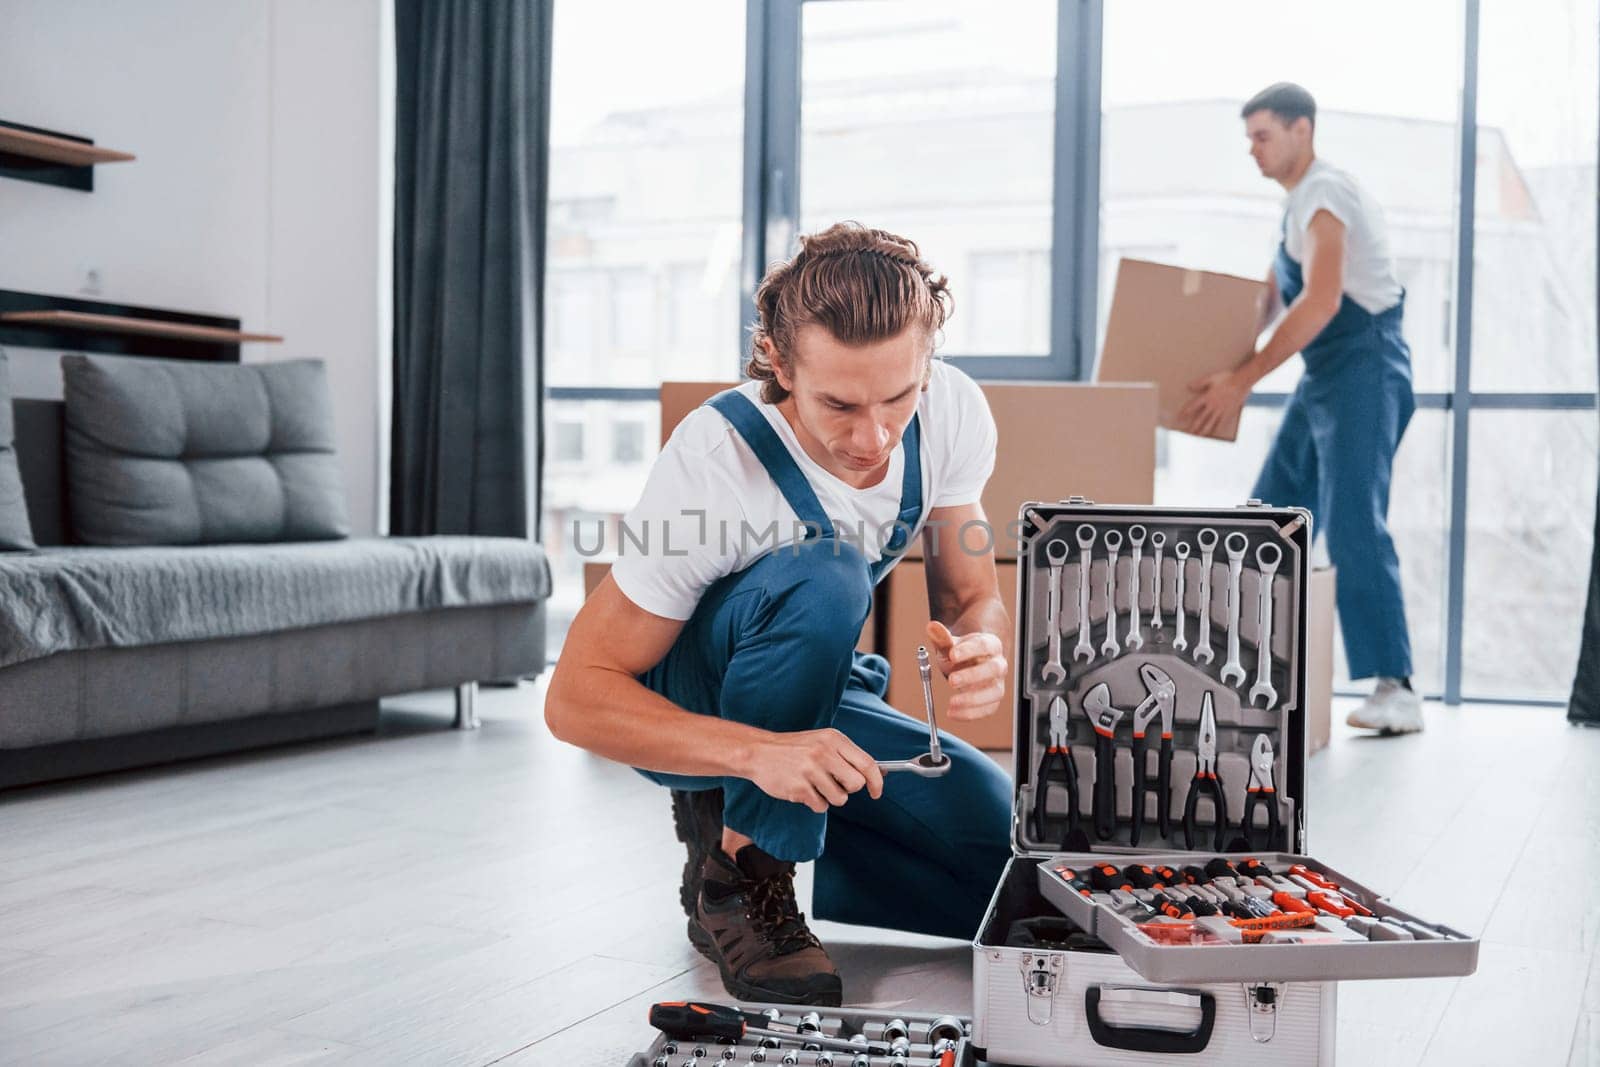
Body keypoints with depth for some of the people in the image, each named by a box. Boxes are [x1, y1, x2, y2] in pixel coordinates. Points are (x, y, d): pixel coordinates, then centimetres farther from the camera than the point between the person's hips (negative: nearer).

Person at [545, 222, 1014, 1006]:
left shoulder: (953, 411, -18)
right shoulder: (712, 466, -32)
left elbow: (972, 600, -6)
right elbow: (574, 700, -29)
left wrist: (978, 653, -32)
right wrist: (755, 749, -46)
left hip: (811, 700, 5)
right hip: (687, 709, -5)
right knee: (821, 576, -37)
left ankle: (764, 841, 8)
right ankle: (732, 874, -20)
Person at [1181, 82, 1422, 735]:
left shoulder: (1324, 194, -13)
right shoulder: (1301, 201, 18)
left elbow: (1321, 300, -24)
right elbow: (1268, 301, 23)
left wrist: (1243, 380, -24)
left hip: (1363, 369, -10)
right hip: (1325, 377, 10)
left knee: (1354, 527, -16)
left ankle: (1396, 690, -15)